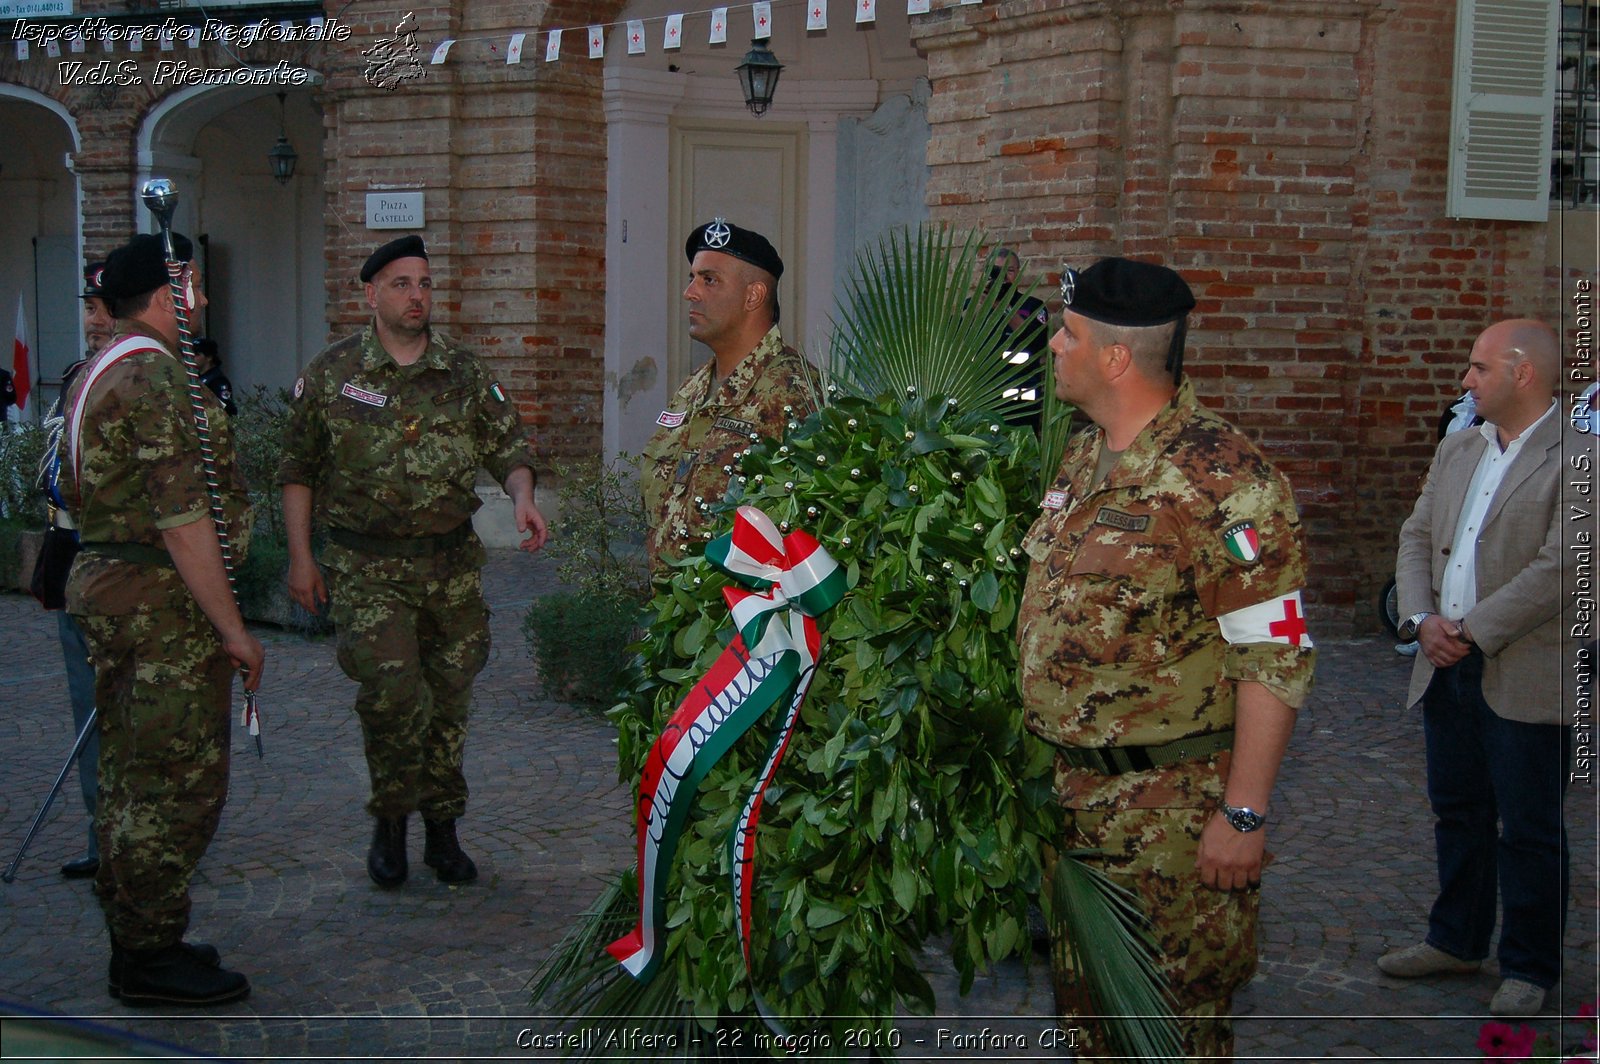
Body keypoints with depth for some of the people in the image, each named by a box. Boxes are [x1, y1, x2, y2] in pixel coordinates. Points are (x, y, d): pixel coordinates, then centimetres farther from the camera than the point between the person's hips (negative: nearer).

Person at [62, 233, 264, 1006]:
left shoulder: (95, 377, 16)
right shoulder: (158, 380, -17)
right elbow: (182, 520, -22)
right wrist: (231, 627, -18)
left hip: (104, 586, 11)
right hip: (163, 602, -11)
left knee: (130, 780, 16)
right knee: (179, 784, -4)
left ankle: (137, 942, 25)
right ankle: (150, 958, 3)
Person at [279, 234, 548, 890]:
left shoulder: (465, 373, 6)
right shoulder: (331, 374, 1)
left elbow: (508, 446, 7)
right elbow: (298, 468, 6)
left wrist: (522, 495, -15)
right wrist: (300, 556, 3)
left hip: (452, 564, 3)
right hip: (367, 569, -3)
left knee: (449, 700, 8)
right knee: (393, 692, -16)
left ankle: (442, 829, 25)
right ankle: (389, 822, 7)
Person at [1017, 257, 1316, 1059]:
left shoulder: (1218, 480, -20)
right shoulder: (1084, 456, 8)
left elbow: (1277, 656, -20)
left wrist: (1244, 814, -21)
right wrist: (1041, 746, 18)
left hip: (1169, 809, -8)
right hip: (1068, 793, 8)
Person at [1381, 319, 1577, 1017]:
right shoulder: (1457, 450, 11)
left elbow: (1559, 569, -20)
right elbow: (1416, 538, 11)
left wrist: (1471, 631, -17)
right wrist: (1422, 618, -5)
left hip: (1526, 679, -7)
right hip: (1448, 671, 7)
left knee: (1529, 830, 5)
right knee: (1457, 813, 19)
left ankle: (1529, 970, 19)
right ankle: (1456, 940, 35)